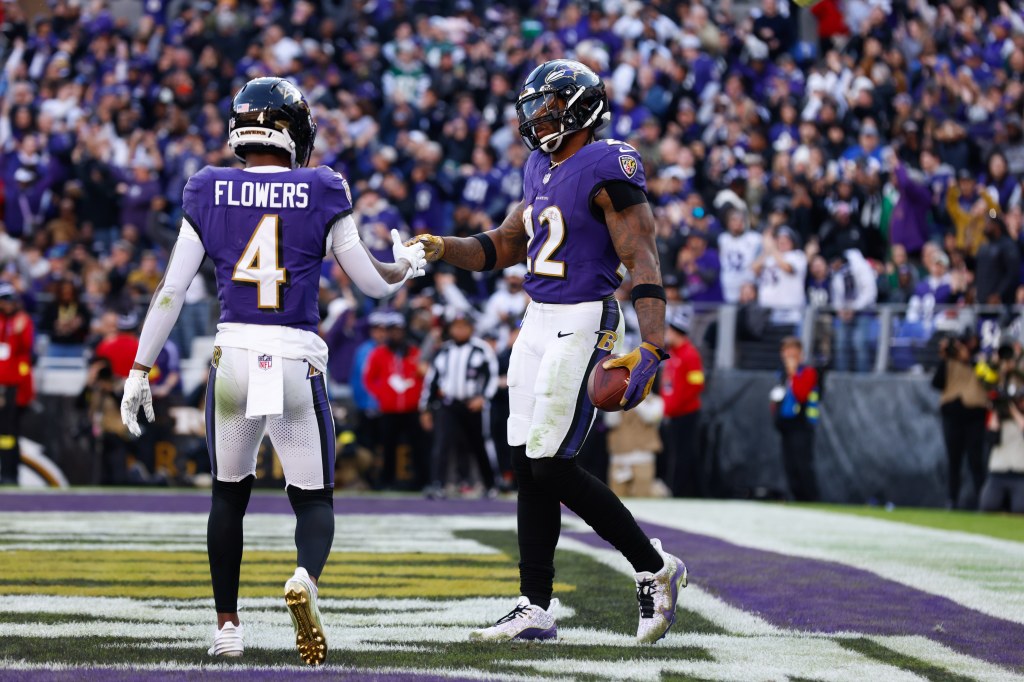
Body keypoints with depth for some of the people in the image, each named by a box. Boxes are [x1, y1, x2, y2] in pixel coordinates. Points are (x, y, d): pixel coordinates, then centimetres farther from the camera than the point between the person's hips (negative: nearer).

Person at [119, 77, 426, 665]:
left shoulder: (210, 194, 4)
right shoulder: (321, 196, 0)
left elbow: (171, 292, 4)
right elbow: (375, 283, 7)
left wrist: (141, 371, 10)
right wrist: (409, 265, 30)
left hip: (233, 355, 2)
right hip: (297, 360, -1)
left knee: (229, 494, 21)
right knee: (314, 498, 10)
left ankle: (228, 625, 20)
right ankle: (305, 579, -22)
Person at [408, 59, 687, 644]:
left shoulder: (607, 168, -13)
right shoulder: (541, 170, 15)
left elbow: (642, 261, -18)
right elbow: (503, 247, 24)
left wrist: (651, 348, -27)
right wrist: (442, 249, 6)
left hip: (583, 325, -9)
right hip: (538, 324, 9)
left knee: (552, 467, -10)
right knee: (530, 466, 8)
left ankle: (654, 567, 4)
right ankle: (537, 608, 13)